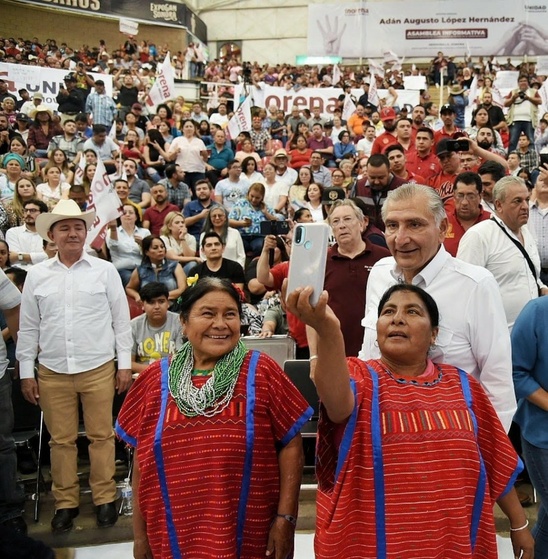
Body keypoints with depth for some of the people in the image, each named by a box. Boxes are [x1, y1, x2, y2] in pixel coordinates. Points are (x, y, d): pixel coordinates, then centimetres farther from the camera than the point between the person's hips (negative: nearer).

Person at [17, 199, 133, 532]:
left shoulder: (105, 271, 1)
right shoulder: (37, 275, 6)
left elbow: (122, 320, 3)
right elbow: (29, 327, 9)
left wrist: (125, 364, 1)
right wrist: (26, 371, 7)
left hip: (98, 368, -1)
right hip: (52, 372, 2)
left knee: (101, 436, 5)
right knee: (61, 440, 9)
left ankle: (105, 499, 19)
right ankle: (66, 502, 23)